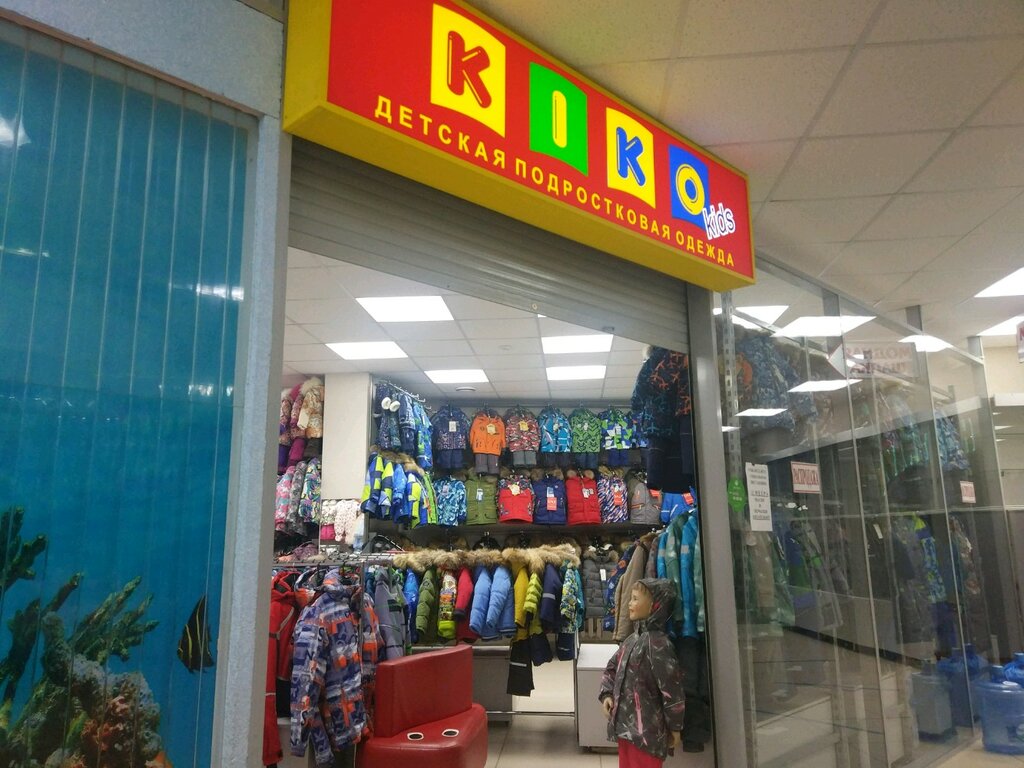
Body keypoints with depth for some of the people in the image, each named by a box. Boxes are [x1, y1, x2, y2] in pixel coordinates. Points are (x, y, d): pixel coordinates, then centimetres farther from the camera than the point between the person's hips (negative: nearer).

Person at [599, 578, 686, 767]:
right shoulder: (633, 638, 8)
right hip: (625, 723, 8)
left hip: (646, 730, -8)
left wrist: (675, 727, -11)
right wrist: (606, 694, 2)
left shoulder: (657, 643, -18)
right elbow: (612, 668, 18)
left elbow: (671, 685, -17)